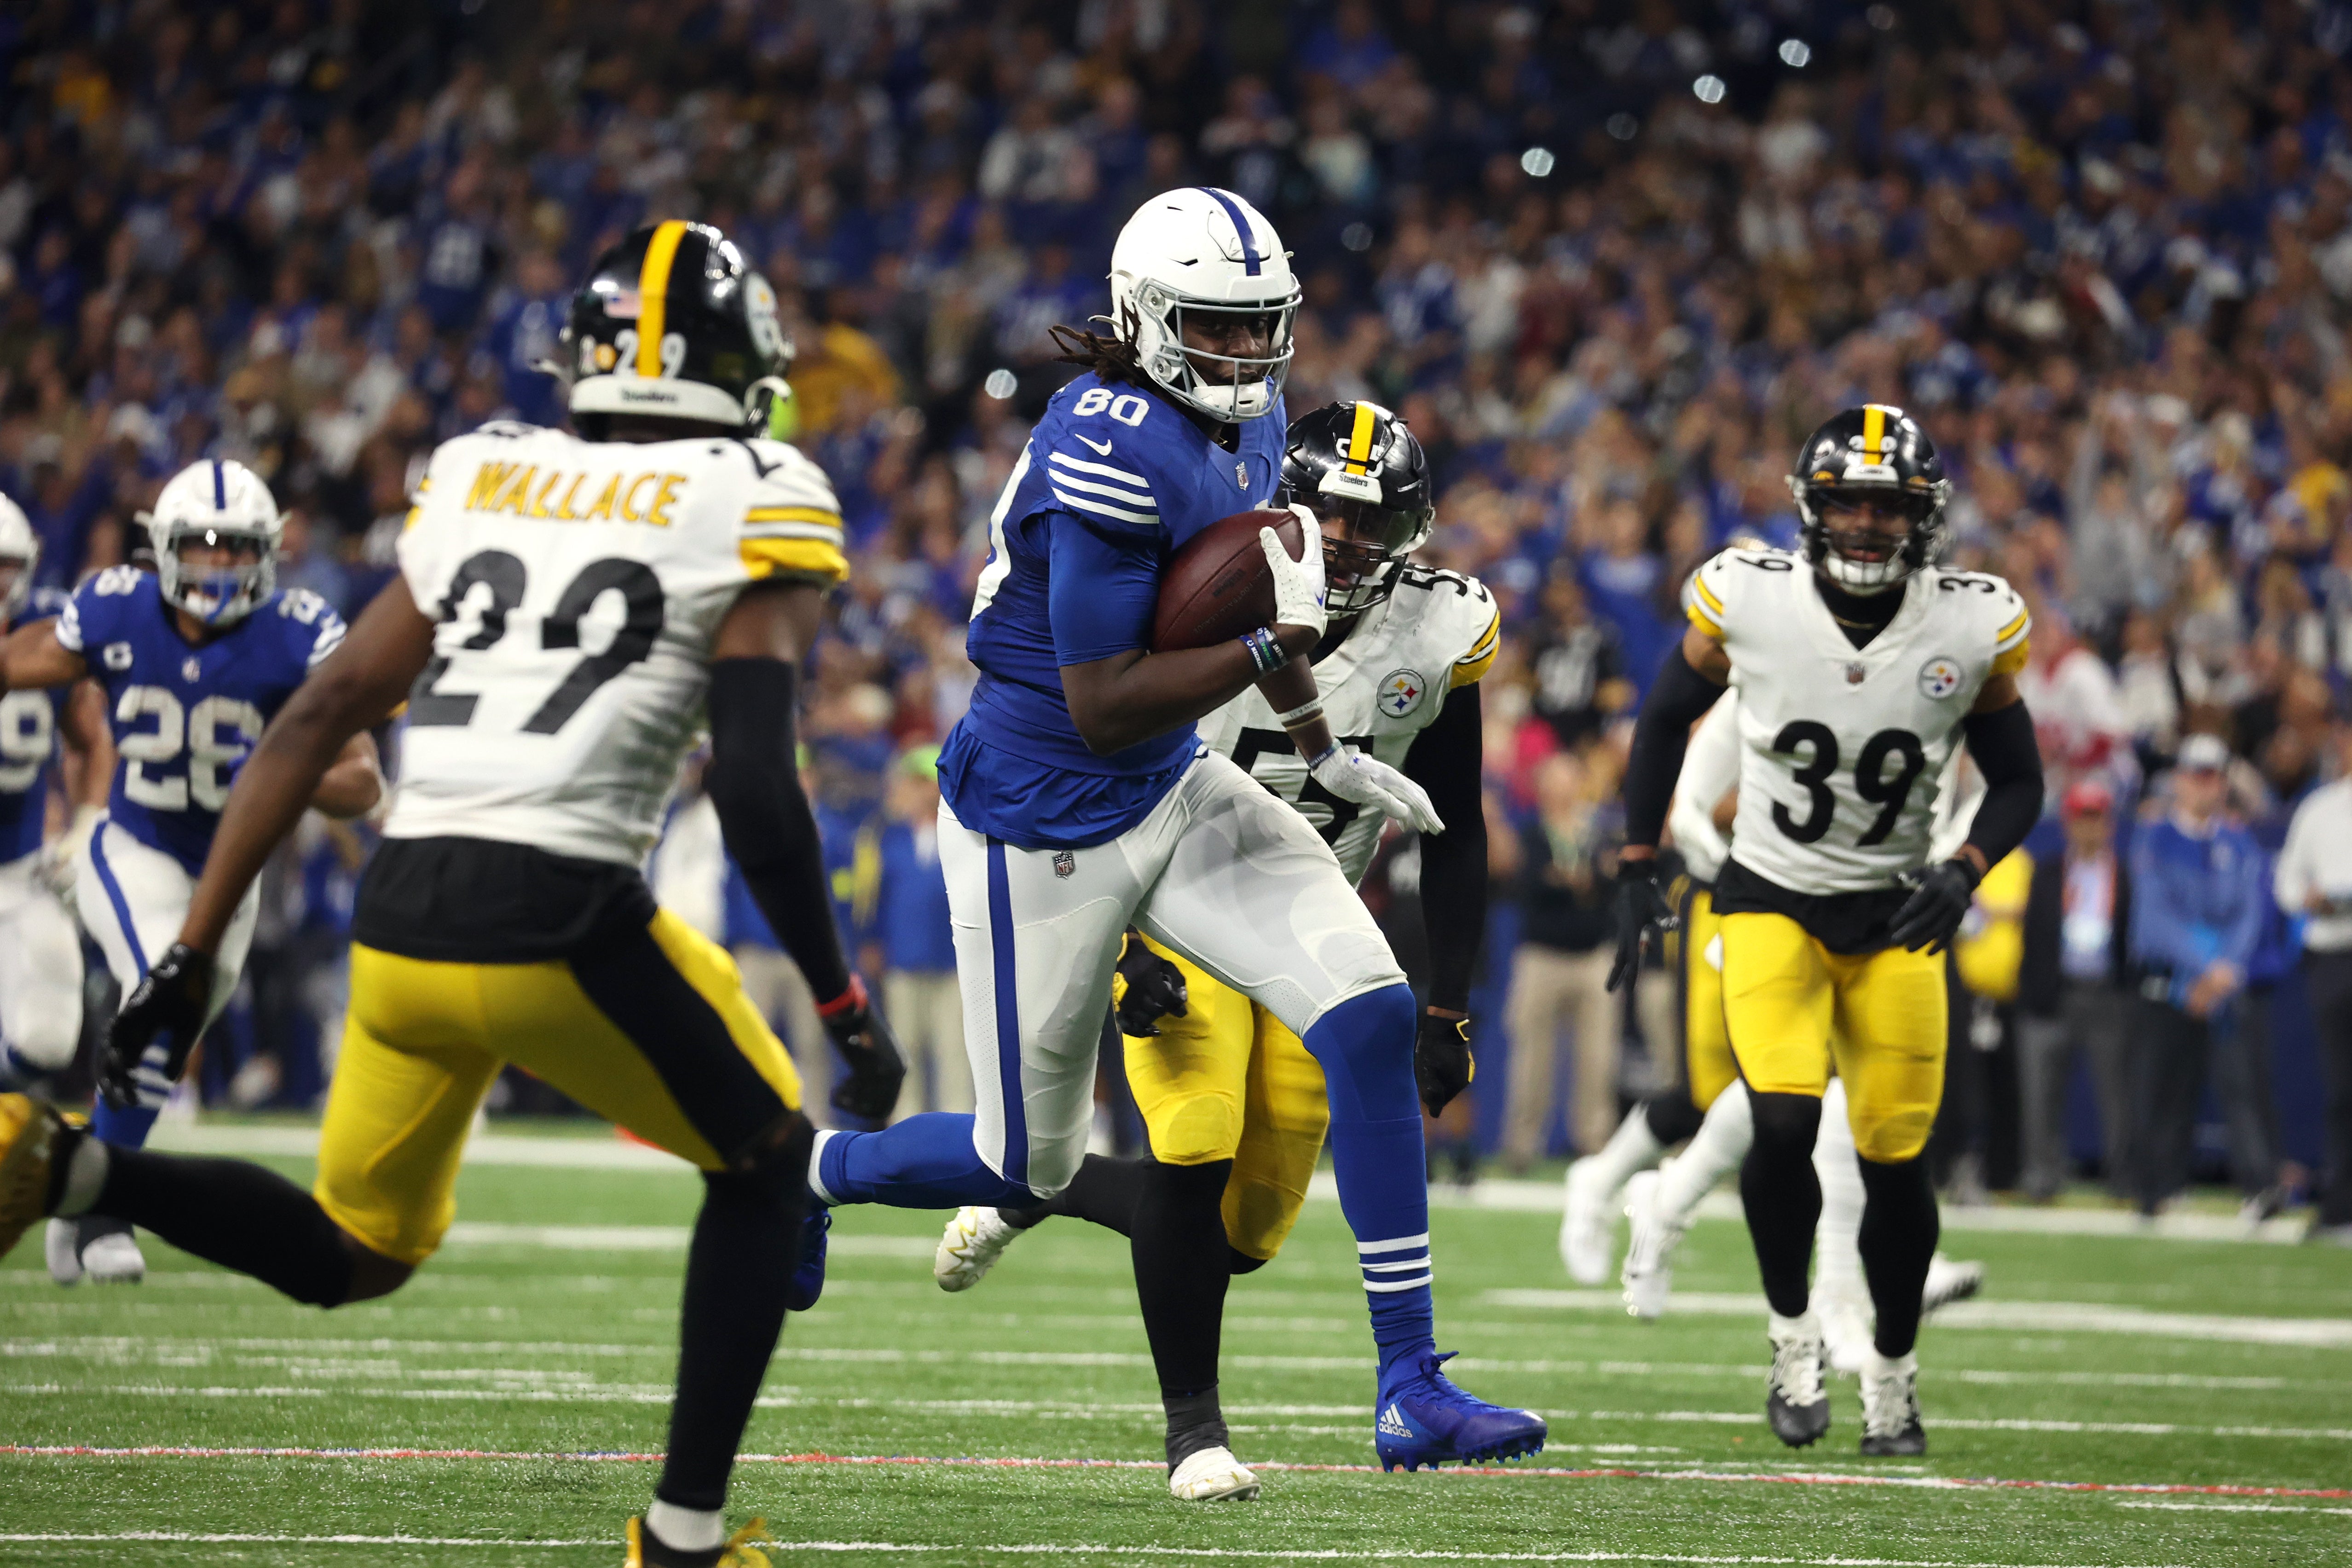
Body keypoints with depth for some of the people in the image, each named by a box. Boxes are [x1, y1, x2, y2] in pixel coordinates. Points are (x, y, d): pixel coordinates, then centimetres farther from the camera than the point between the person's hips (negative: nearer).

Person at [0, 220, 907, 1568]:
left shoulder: (482, 483, 18)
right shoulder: (754, 511, 2)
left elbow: (321, 717, 15)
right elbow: (755, 794, -7)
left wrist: (195, 952, 16)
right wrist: (847, 1005, 2)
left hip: (405, 918, 5)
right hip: (561, 924, -5)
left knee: (353, 1255, 23)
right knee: (767, 1163, 22)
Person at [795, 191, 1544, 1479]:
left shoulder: (1246, 419, 3)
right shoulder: (1114, 453, -26)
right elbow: (1102, 706, -25)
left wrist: (1323, 752, 18)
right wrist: (1272, 651, -29)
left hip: (1173, 792, 8)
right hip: (1044, 826, -8)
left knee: (1372, 1019, -10)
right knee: (1030, 1167, 5)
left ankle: (1411, 1391, -7)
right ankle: (807, 1171, 38)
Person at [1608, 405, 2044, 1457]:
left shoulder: (1972, 628, -11)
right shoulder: (1746, 600, -14)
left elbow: (2018, 783, 2)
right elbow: (1666, 717, 4)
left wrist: (1963, 875, -16)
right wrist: (1637, 872, 2)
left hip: (1896, 916, 1)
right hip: (1771, 899, -1)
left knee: (1895, 1162, 1)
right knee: (1782, 1123, -21)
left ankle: (1893, 1372, 25)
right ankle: (1792, 1334, 3)